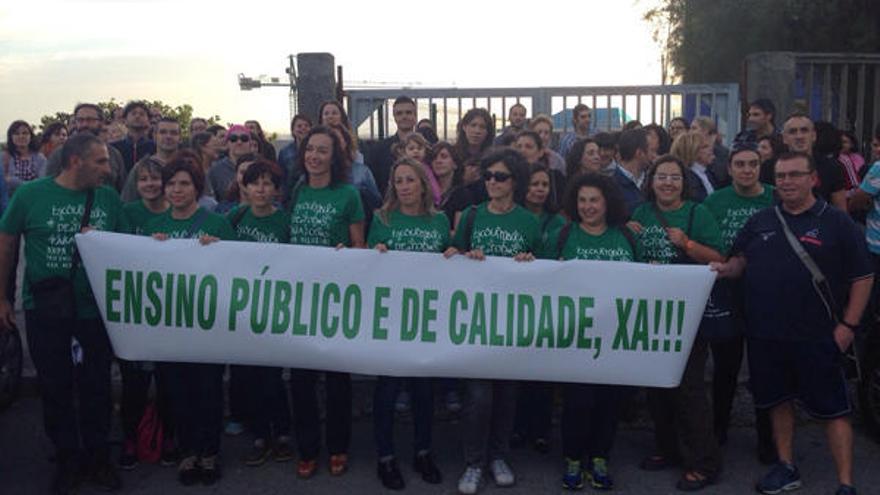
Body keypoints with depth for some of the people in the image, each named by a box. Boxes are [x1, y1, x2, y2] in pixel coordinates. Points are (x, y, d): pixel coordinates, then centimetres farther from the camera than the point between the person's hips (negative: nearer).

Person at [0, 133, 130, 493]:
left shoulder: (109, 198, 0)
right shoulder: (31, 194, -6)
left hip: (95, 308, 1)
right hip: (45, 310, -1)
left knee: (97, 386, 10)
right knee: (55, 386, 10)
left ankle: (97, 456, 27)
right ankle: (67, 458, 27)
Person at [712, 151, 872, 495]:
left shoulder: (836, 222, -3)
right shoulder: (760, 221, 8)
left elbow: (862, 277, -2)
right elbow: (742, 261, 17)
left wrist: (848, 325, -8)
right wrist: (726, 269, -7)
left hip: (817, 337, -4)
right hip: (765, 334, 4)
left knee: (832, 408, 2)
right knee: (778, 401, 15)